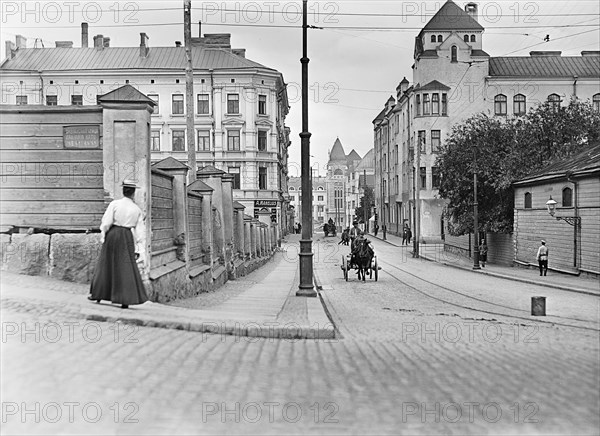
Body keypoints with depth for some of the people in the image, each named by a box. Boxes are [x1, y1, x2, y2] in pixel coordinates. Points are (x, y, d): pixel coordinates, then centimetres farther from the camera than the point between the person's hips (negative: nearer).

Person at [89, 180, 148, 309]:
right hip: (127, 237, 1)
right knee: (127, 267, 1)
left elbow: (106, 222, -7)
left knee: (106, 264, 13)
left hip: (112, 234, 0)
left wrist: (102, 236, 5)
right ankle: (125, 299, -4)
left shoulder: (114, 204, -4)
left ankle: (97, 294, 25)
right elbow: (140, 230, 2)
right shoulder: (137, 209, 3)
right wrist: (139, 249, 5)